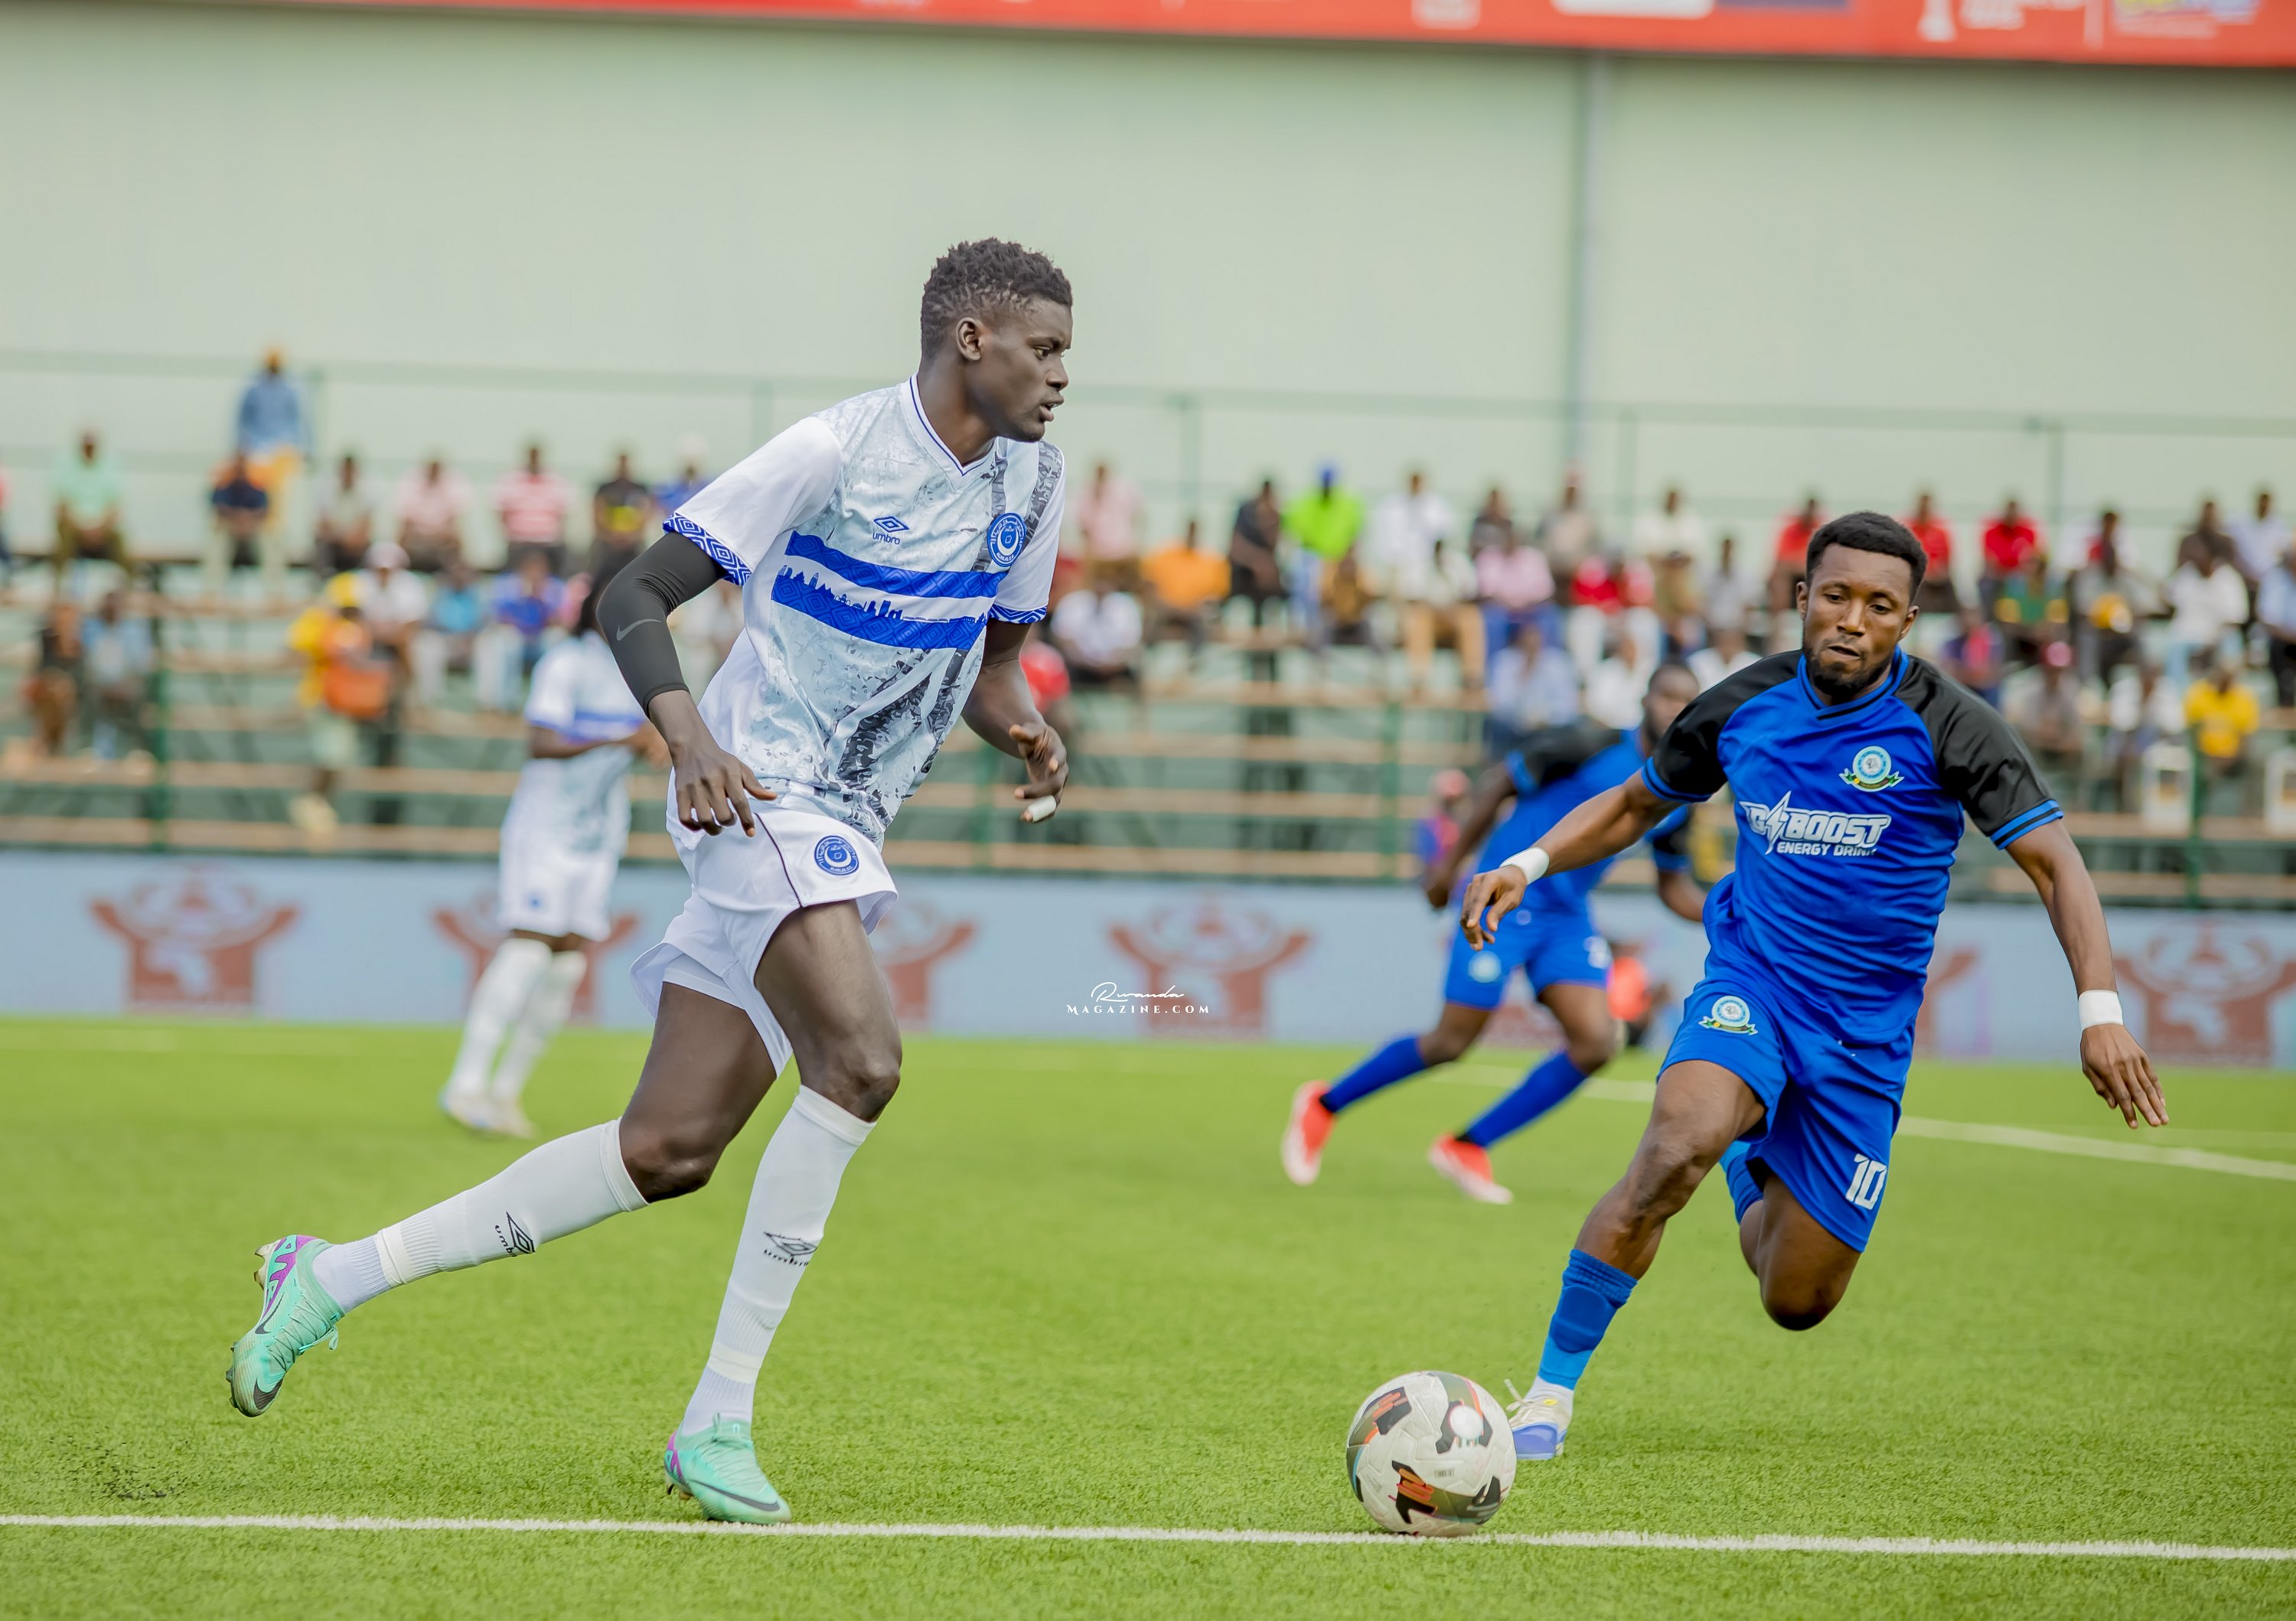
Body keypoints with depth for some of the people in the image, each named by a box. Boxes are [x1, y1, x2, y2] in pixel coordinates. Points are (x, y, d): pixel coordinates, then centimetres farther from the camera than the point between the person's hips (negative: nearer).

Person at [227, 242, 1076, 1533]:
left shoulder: (1032, 479, 9)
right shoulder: (837, 451, -13)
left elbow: (990, 662, 20)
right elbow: (634, 598, -11)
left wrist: (1024, 729, -3)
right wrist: (691, 740, -27)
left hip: (841, 833, 8)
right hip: (761, 792, -8)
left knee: (670, 1150, 4)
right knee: (861, 1062, -27)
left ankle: (336, 1280, 14)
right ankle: (720, 1419, -21)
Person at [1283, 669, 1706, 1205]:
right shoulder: (1591, 746, -15)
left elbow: (1674, 887, 13)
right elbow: (1501, 780, -7)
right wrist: (1452, 860, -6)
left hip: (1568, 919, 6)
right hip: (1506, 901, -6)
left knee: (1596, 1043, -12)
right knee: (1452, 1042, -4)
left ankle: (1468, 1147, 3)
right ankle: (1324, 1104, 19)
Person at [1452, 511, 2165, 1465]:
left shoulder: (1944, 725, -10)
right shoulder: (1743, 706, -1)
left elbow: (2054, 862, -13)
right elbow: (1635, 804, 16)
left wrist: (2099, 1011, -27)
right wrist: (1528, 865, -1)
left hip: (1865, 1034, 0)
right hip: (1749, 984, 0)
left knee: (1797, 1304, 4)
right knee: (1676, 1146, -33)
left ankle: (1752, 1173, 41)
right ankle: (1550, 1394, -24)